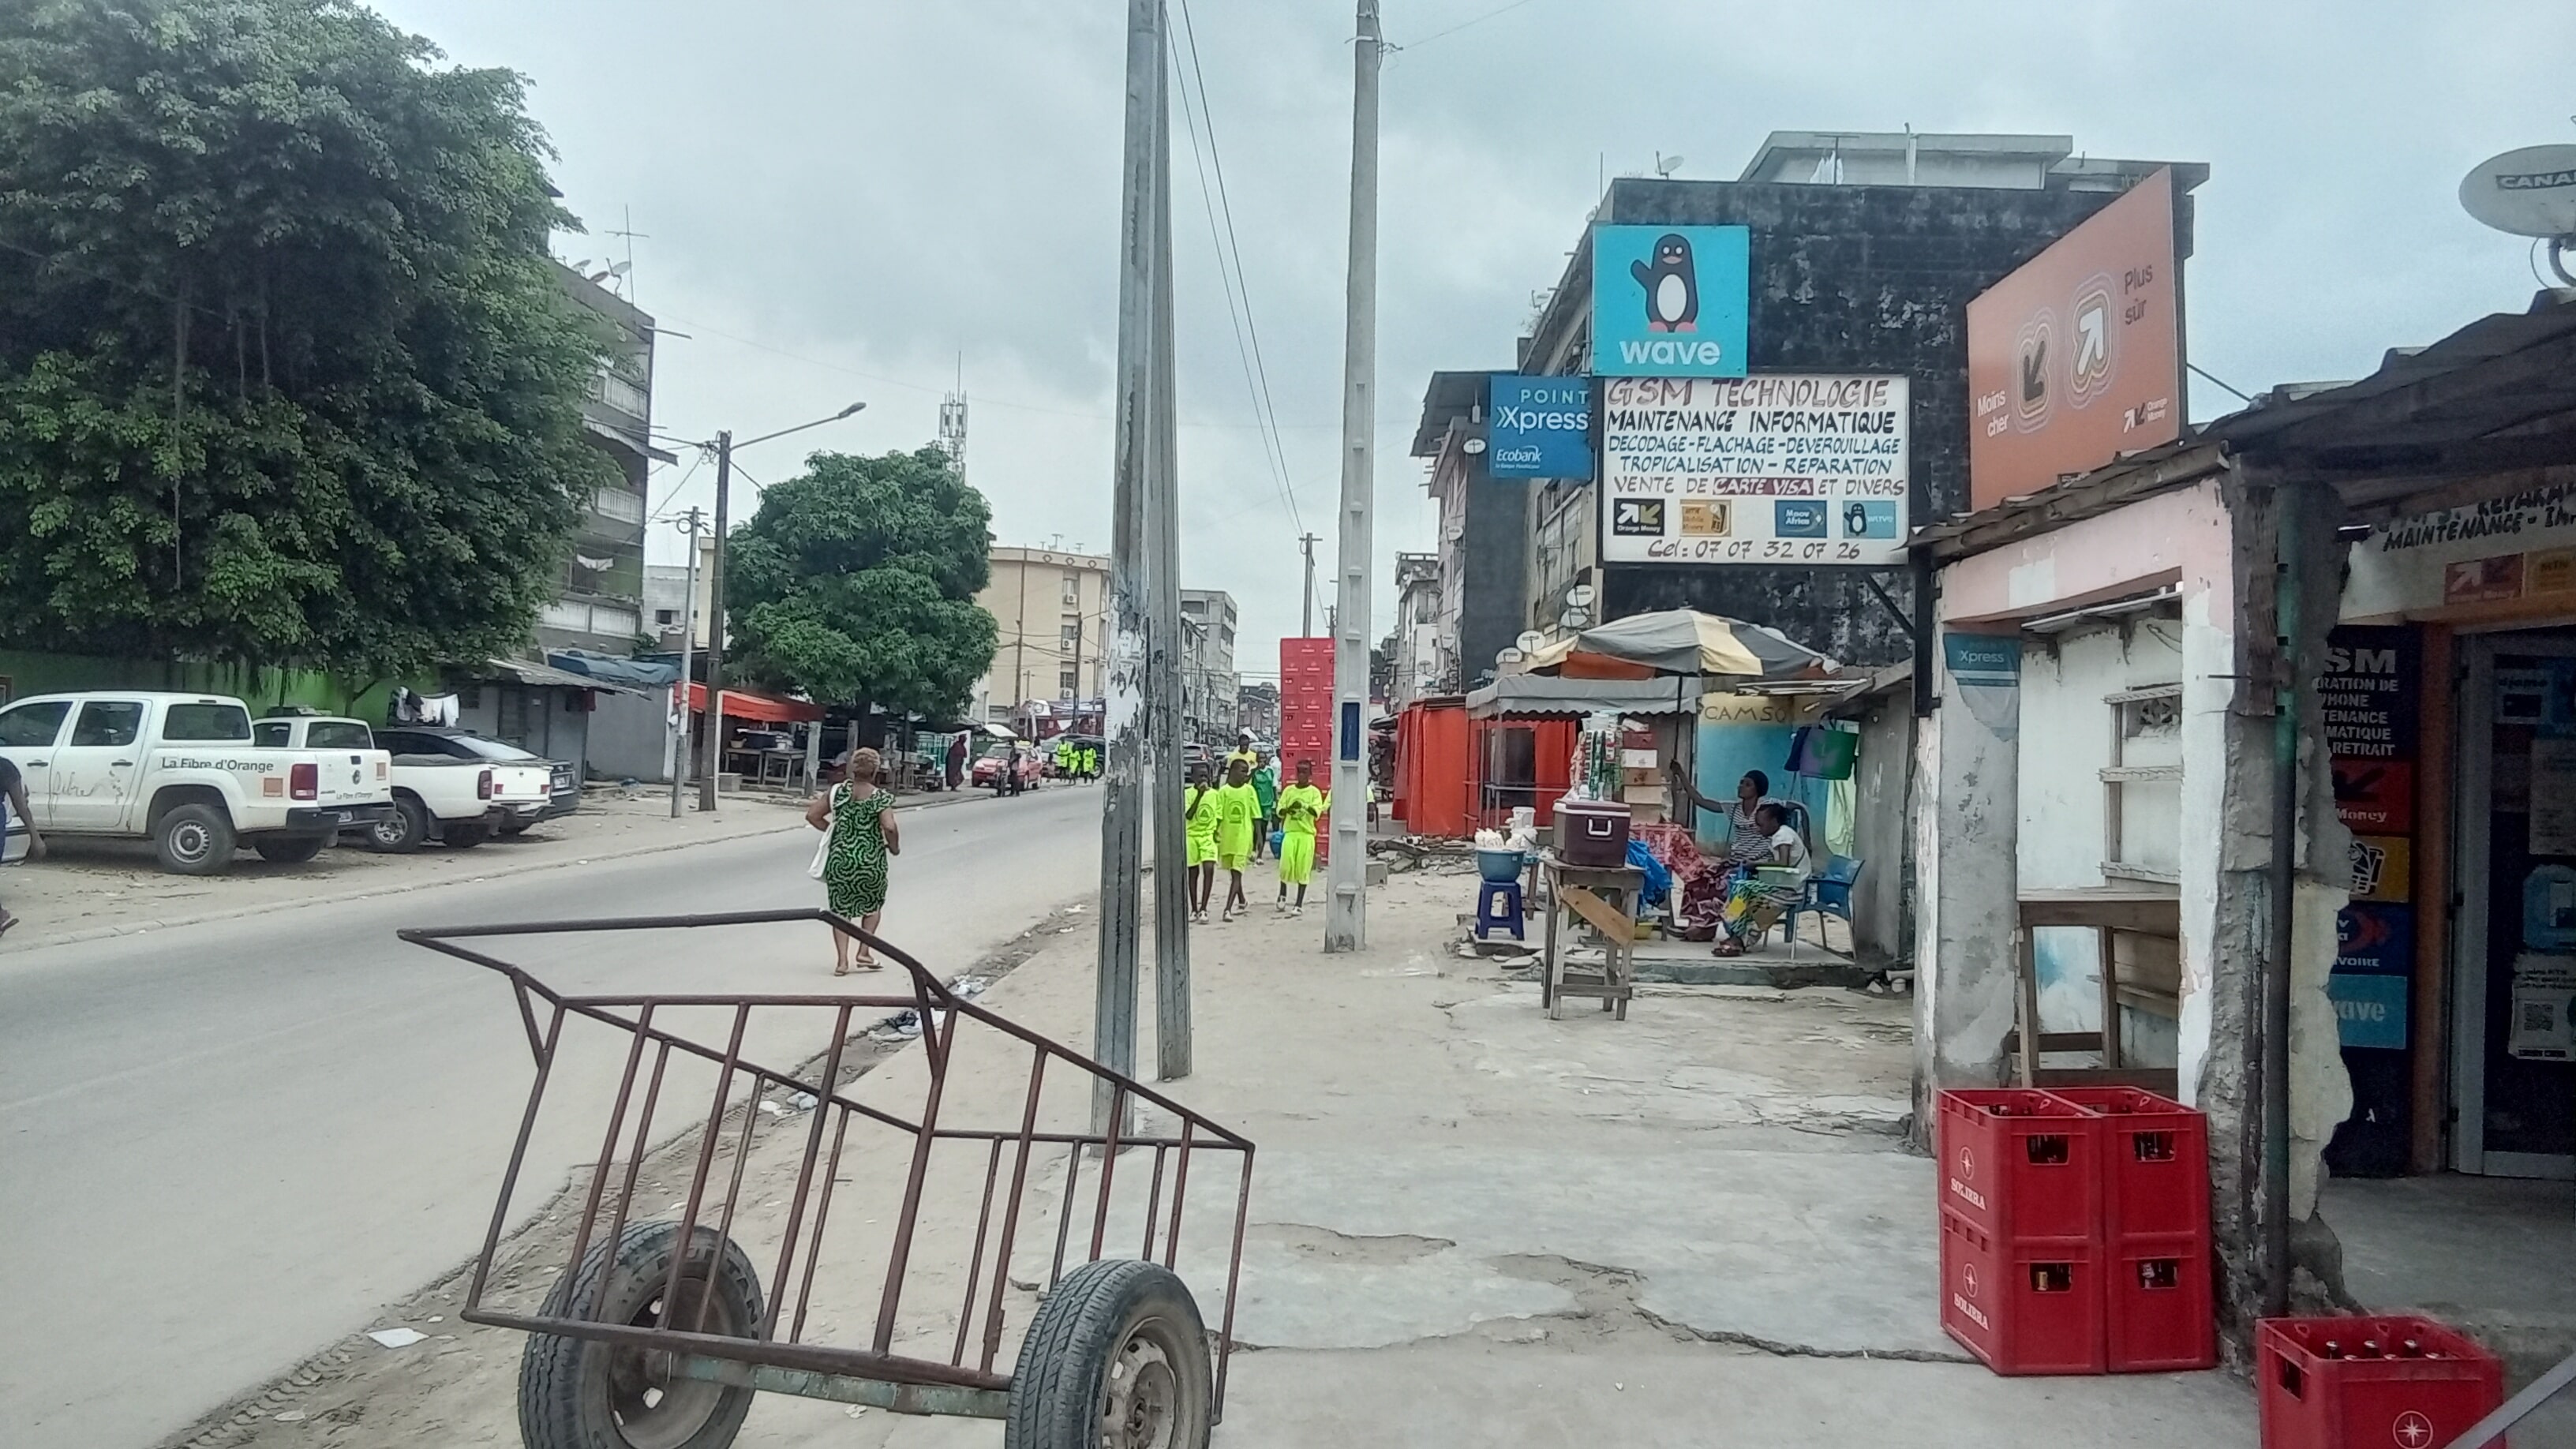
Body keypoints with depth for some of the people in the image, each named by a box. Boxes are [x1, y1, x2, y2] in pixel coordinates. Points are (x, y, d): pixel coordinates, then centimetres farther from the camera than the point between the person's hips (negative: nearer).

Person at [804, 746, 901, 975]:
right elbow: (889, 827, -22)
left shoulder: (838, 791, 1)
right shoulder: (881, 797, -10)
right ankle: (864, 952, 17)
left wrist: (833, 830, 11)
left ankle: (842, 960, 5)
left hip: (839, 858, 2)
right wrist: (894, 847, -4)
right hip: (870, 860, -2)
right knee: (872, 904, 21)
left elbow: (812, 815, 0)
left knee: (840, 909, 10)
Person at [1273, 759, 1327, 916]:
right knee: (1286, 866, -6)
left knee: (1303, 870, -2)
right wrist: (1289, 808, -16)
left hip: (1306, 834, -1)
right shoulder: (1289, 790, 8)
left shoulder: (1314, 792, 1)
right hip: (1290, 832, 1)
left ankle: (1299, 905, 5)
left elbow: (1317, 813, -11)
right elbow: (1280, 811, 5)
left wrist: (1304, 806, -28)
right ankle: (1282, 896, 19)